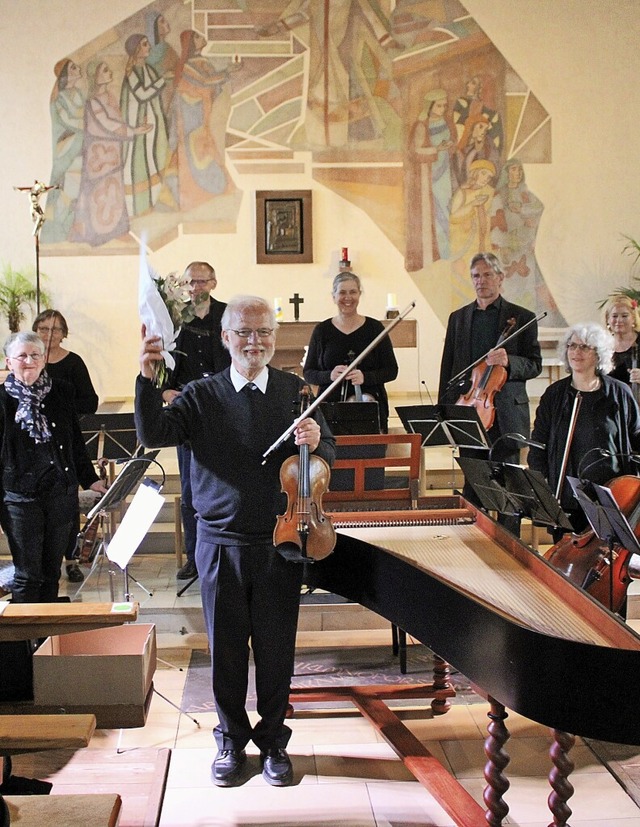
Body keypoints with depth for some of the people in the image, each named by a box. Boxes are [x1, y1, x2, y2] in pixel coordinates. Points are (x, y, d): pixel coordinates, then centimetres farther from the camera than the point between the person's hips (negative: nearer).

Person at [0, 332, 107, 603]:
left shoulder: (60, 392, 6)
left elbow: (76, 441, 16)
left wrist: (90, 479, 16)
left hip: (62, 494, 4)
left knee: (52, 571, 12)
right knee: (28, 575, 1)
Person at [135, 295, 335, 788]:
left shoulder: (295, 391, 2)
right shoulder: (202, 395, -1)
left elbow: (330, 453, 2)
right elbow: (154, 434, -13)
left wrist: (315, 442, -21)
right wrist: (147, 378, -24)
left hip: (280, 544, 0)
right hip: (221, 544, 0)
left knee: (276, 649, 9)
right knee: (226, 648, 10)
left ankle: (274, 739, 28)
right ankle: (232, 739, 29)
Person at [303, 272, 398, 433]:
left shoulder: (374, 328, 5)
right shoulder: (322, 330, 6)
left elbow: (392, 371, 3)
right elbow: (308, 373, 7)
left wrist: (365, 377, -15)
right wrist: (329, 375, -13)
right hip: (330, 406, 0)